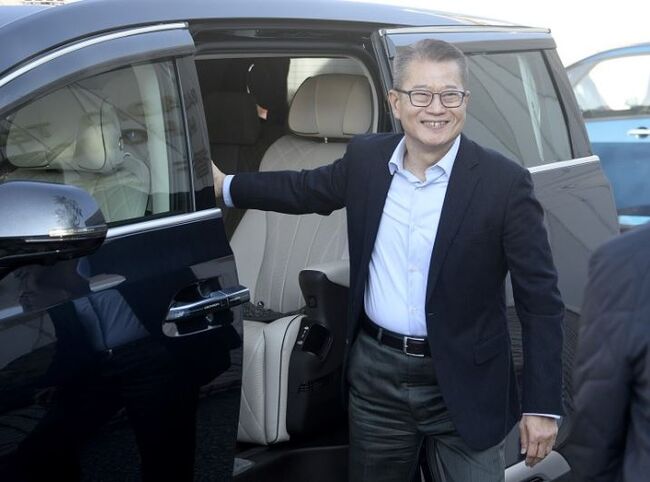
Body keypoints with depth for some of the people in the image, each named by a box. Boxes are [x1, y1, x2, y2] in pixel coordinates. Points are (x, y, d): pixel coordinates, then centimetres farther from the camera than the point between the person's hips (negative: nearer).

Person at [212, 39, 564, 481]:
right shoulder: (366, 158, -2)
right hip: (375, 375, 4)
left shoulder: (504, 182, -15)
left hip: (464, 382, -4)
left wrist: (543, 406, -12)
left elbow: (541, 300, -12)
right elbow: (304, 189, 19)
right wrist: (225, 186, 25)